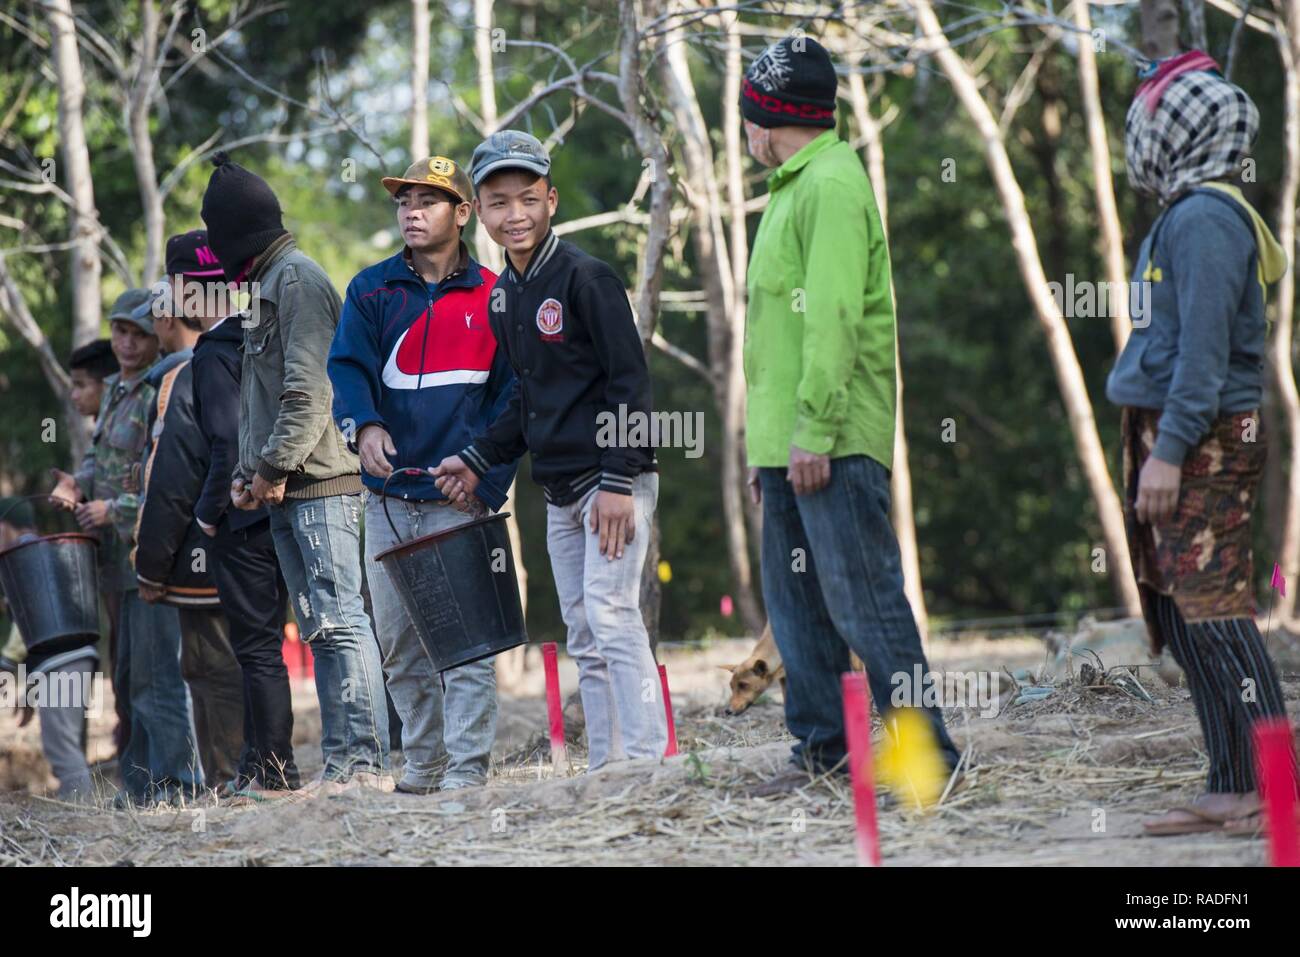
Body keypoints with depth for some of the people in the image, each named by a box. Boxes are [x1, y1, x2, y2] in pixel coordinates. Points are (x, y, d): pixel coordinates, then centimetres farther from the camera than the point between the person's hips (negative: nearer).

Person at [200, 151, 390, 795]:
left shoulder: (296, 277, -7)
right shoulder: (265, 283, 22)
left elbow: (310, 389, -17)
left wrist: (274, 468, -15)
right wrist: (247, 472, 12)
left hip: (319, 482, -10)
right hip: (285, 494, 10)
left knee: (340, 619, -13)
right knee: (318, 628, 7)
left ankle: (368, 763, -15)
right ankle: (339, 764, 8)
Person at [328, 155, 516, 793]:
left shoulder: (492, 298, 4)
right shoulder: (371, 290, 8)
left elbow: (511, 395, 3)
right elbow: (347, 366, -3)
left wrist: (486, 480, -8)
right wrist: (365, 424, -24)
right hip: (388, 495, 3)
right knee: (398, 642, 8)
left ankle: (468, 769, -8)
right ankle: (421, 764, 18)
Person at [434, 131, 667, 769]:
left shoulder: (585, 278, -12)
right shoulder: (502, 297, 12)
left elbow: (629, 382, -14)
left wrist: (617, 482, -19)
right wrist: (478, 461, 16)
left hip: (613, 481, -8)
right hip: (559, 492, 8)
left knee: (611, 614, -16)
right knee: (584, 638, 8)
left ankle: (646, 759, -17)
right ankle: (605, 770, 11)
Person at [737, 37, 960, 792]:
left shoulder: (832, 184, -10)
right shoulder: (793, 189, 21)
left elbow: (834, 317, -19)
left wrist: (816, 430, -23)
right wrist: (765, 442, 21)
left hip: (832, 444, -10)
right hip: (787, 443, 10)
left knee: (862, 597, -11)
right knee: (798, 601, 11)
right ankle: (821, 747, 17)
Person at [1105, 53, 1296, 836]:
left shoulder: (1205, 219, -14)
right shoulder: (1185, 215, 17)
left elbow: (1204, 348, -20)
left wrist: (1170, 450, -22)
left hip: (1202, 444, -10)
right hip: (1174, 439, 10)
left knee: (1213, 613, -10)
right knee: (1181, 621, 10)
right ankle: (1232, 789, 13)